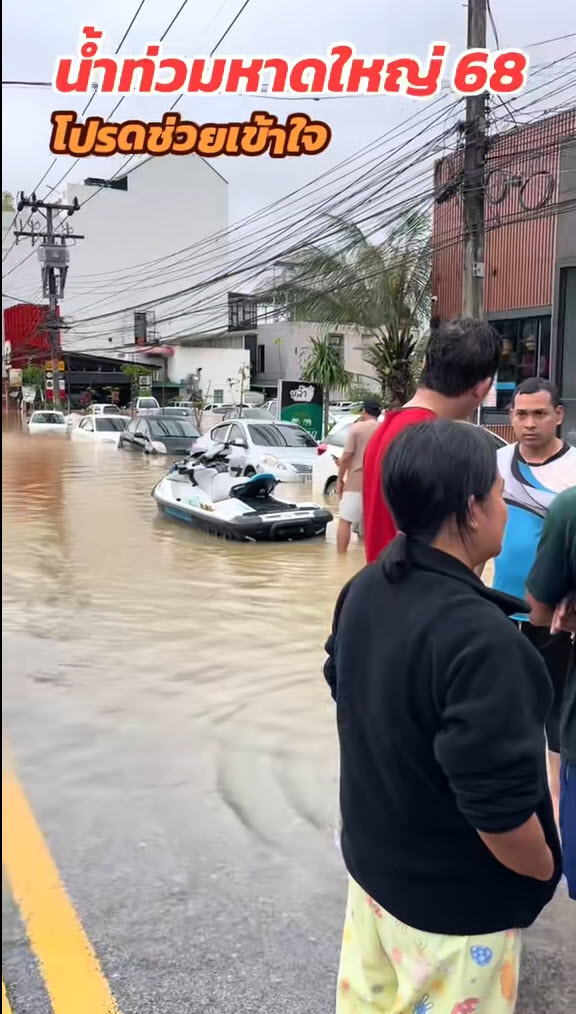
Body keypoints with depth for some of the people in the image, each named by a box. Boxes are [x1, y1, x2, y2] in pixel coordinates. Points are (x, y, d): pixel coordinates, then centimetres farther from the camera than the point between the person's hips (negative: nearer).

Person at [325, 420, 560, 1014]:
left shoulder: (365, 589, -7)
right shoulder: (478, 636, -33)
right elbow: (497, 804, -29)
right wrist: (544, 872, -9)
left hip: (372, 859, 7)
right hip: (453, 901, -7)